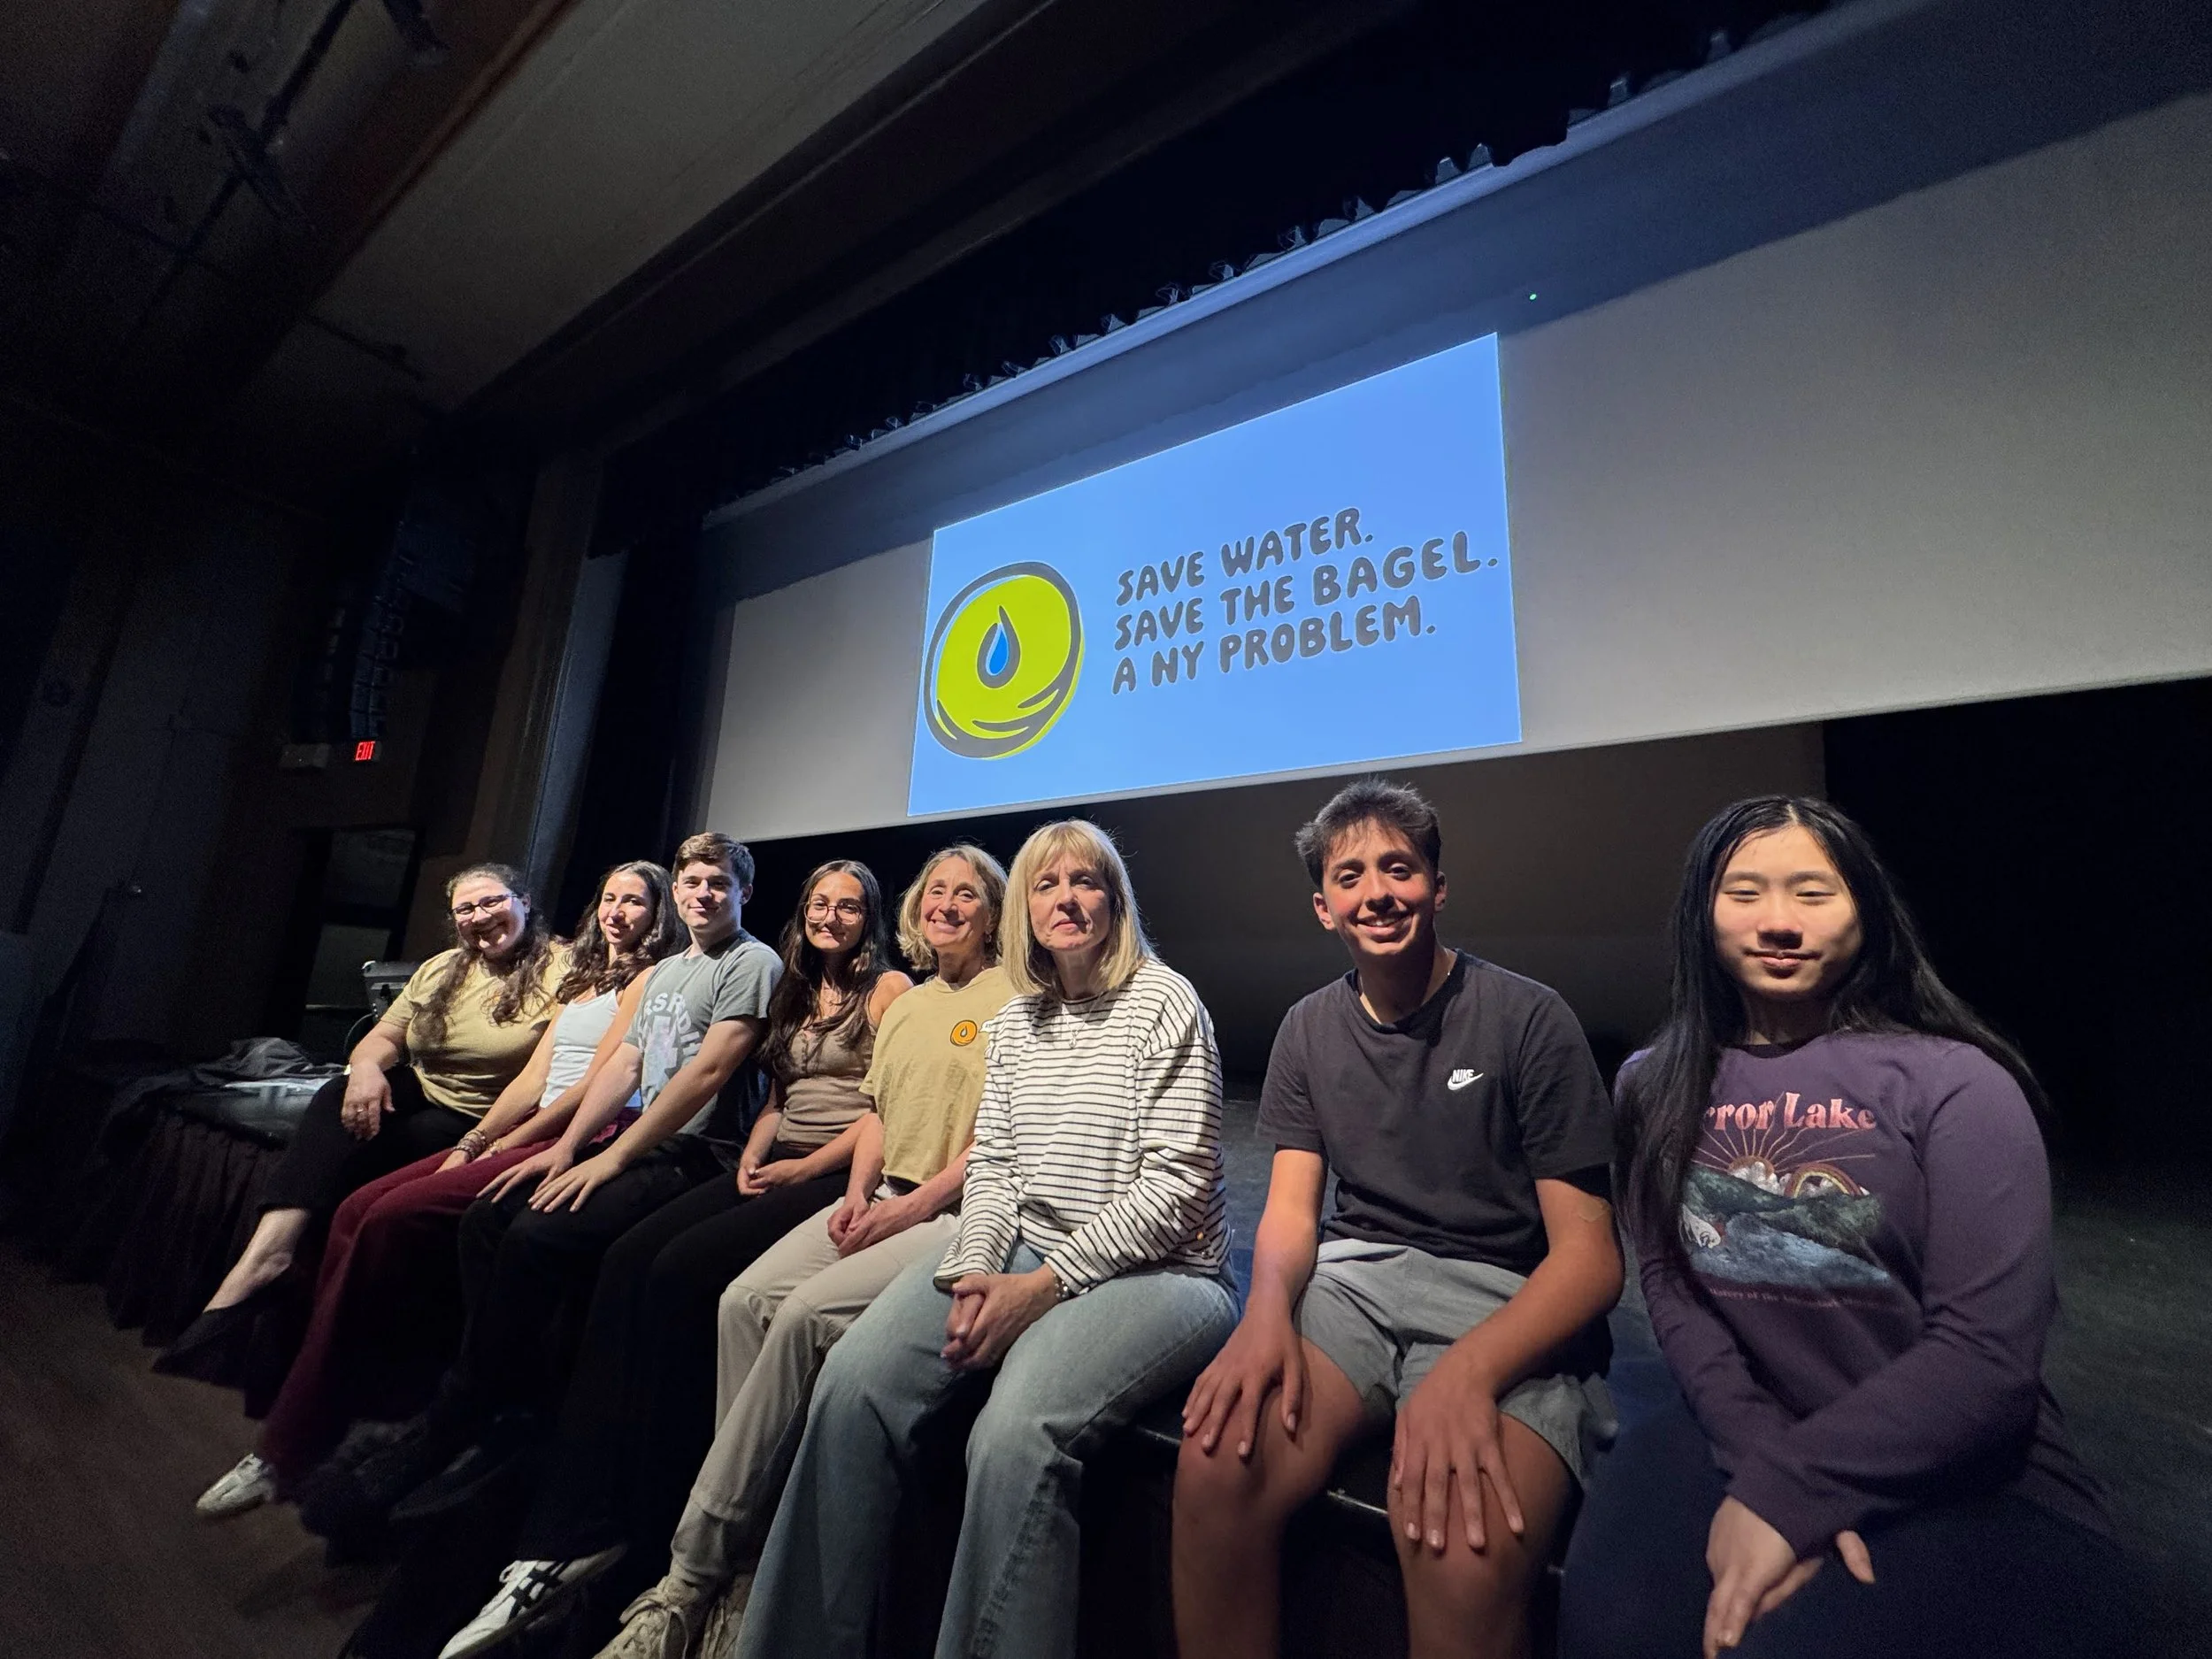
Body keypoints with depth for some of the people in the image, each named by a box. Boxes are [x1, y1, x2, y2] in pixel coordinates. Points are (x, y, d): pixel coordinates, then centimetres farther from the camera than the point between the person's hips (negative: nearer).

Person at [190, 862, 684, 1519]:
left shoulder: (651, 978, -4)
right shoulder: (581, 982, 23)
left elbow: (598, 1084, -12)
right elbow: (533, 1079, 16)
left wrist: (499, 1146, -9)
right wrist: (471, 1142, 2)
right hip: (525, 1135, 9)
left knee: (393, 1219, -19)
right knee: (357, 1212, -5)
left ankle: (293, 1449, -4)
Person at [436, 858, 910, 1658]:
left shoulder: (888, 987, -1)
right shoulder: (795, 993, 21)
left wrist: (804, 1168, -13)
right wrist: (753, 1155, 3)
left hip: (837, 1175, -7)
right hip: (773, 1166, 7)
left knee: (682, 1270, -23)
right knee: (628, 1261, -15)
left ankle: (646, 1524, -8)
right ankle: (574, 1528, -14)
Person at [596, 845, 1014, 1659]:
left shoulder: (1013, 997, -6)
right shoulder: (905, 1004, 17)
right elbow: (877, 1112, 18)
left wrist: (909, 1208, -15)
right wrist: (858, 1193, 0)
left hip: (959, 1212, -7)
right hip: (882, 1203, 7)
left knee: (806, 1313, -24)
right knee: (746, 1300, -14)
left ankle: (692, 1577, -7)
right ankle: (740, 1563, -5)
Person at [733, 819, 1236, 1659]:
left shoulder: (1163, 1001, -9)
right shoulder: (1015, 1017, 10)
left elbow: (1173, 1184, -15)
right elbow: (992, 1165, 9)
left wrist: (1041, 1285, -18)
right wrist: (977, 1271, -10)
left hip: (1155, 1269, -5)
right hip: (1023, 1255, 6)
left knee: (1015, 1432, -31)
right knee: (853, 1382, -14)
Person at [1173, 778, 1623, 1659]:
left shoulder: (1527, 1018, -6)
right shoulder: (1310, 1027, 8)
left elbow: (1589, 1253, -7)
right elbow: (1290, 1208, 6)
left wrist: (1467, 1368, -25)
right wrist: (1267, 1308, -17)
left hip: (1507, 1304, -2)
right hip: (1355, 1278, 3)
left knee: (1466, 1556, -31)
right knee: (1217, 1461, -24)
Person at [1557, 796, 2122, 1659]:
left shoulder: (1957, 1085, -8)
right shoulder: (1658, 1085, 3)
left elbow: (1987, 1354, -14)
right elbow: (1670, 1288, -2)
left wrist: (1785, 1496, -18)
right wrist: (1767, 1465, -18)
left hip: (1971, 1482, -2)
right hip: (1744, 1440, 3)